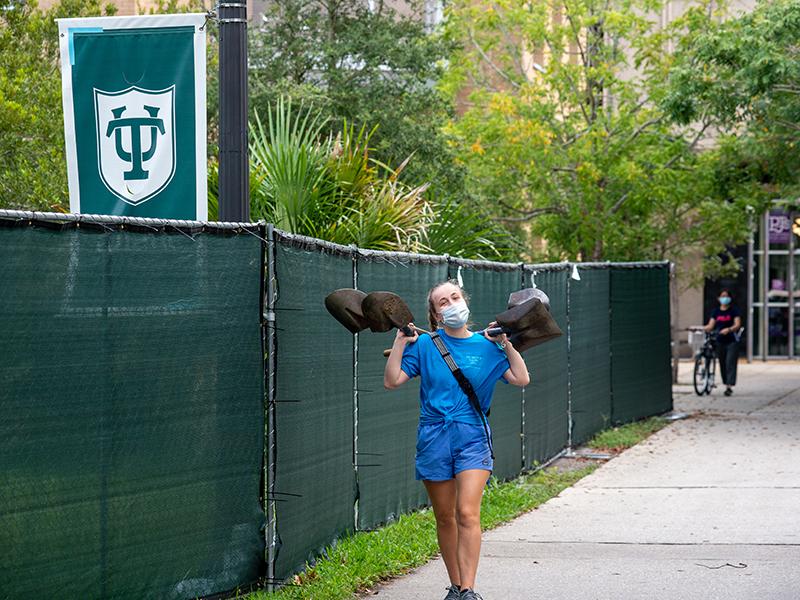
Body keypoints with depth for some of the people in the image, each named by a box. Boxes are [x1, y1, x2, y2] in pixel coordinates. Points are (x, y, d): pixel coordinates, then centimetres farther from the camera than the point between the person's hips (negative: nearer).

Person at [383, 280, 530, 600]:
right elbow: (391, 381, -2)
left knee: (467, 514, -16)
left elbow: (522, 379, 3)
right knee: (445, 518, 8)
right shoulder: (425, 344, 3)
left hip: (472, 436, -1)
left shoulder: (486, 346, 6)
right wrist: (401, 342, -5)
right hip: (434, 438, 1)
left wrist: (506, 344, 0)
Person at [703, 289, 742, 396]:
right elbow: (710, 326, 6)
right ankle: (726, 385, 17)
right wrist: (702, 328, -16)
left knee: (730, 363, -13)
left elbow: (737, 325, -11)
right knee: (722, 364, 7)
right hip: (720, 341, 5)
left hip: (732, 341, -5)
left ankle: (730, 386, -19)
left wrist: (728, 329, -31)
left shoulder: (734, 311, -1)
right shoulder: (716, 312, 12)